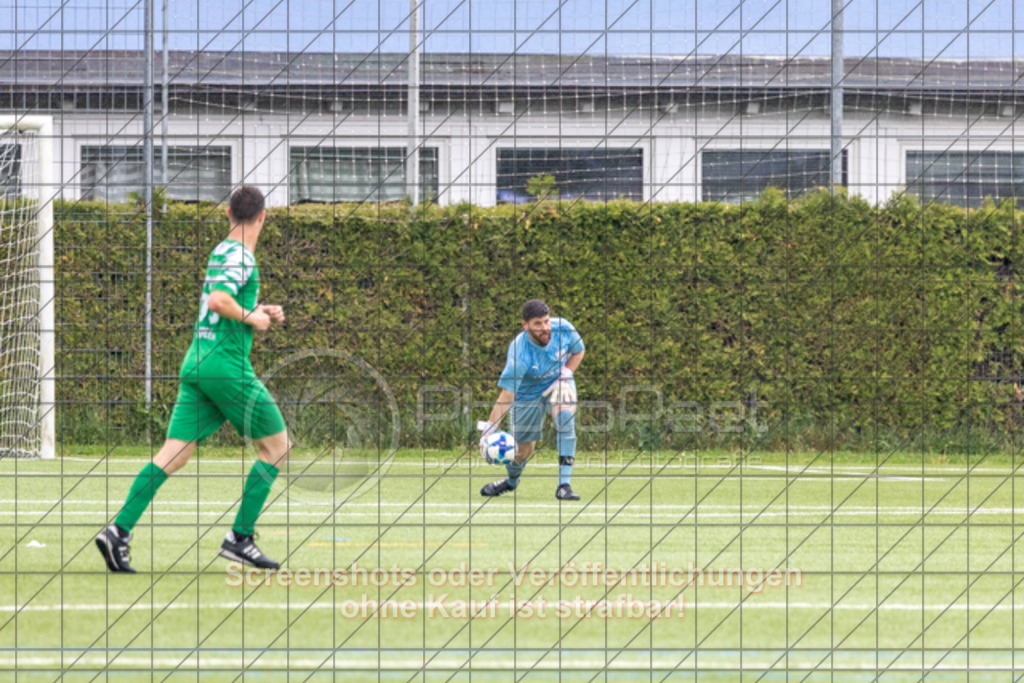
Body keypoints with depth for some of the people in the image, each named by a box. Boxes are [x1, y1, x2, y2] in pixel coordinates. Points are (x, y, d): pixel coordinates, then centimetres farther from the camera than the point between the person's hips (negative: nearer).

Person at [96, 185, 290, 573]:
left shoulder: (221, 251, 19)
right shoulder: (240, 256, -9)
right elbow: (218, 299, -25)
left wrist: (260, 312, 19)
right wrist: (251, 317, -10)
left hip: (196, 364, 8)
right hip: (227, 363, -8)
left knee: (172, 455, 1)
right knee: (276, 445, 4)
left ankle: (119, 531, -11)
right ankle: (240, 538, 1)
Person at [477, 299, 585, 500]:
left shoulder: (563, 328, -24)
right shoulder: (519, 353, -35)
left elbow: (578, 351, -1)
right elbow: (507, 395, -34)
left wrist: (564, 376, -16)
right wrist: (489, 428, -42)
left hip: (559, 383, 2)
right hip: (528, 393, -2)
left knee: (565, 416, -30)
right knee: (523, 448, 4)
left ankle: (564, 484, -29)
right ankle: (511, 481, 43)